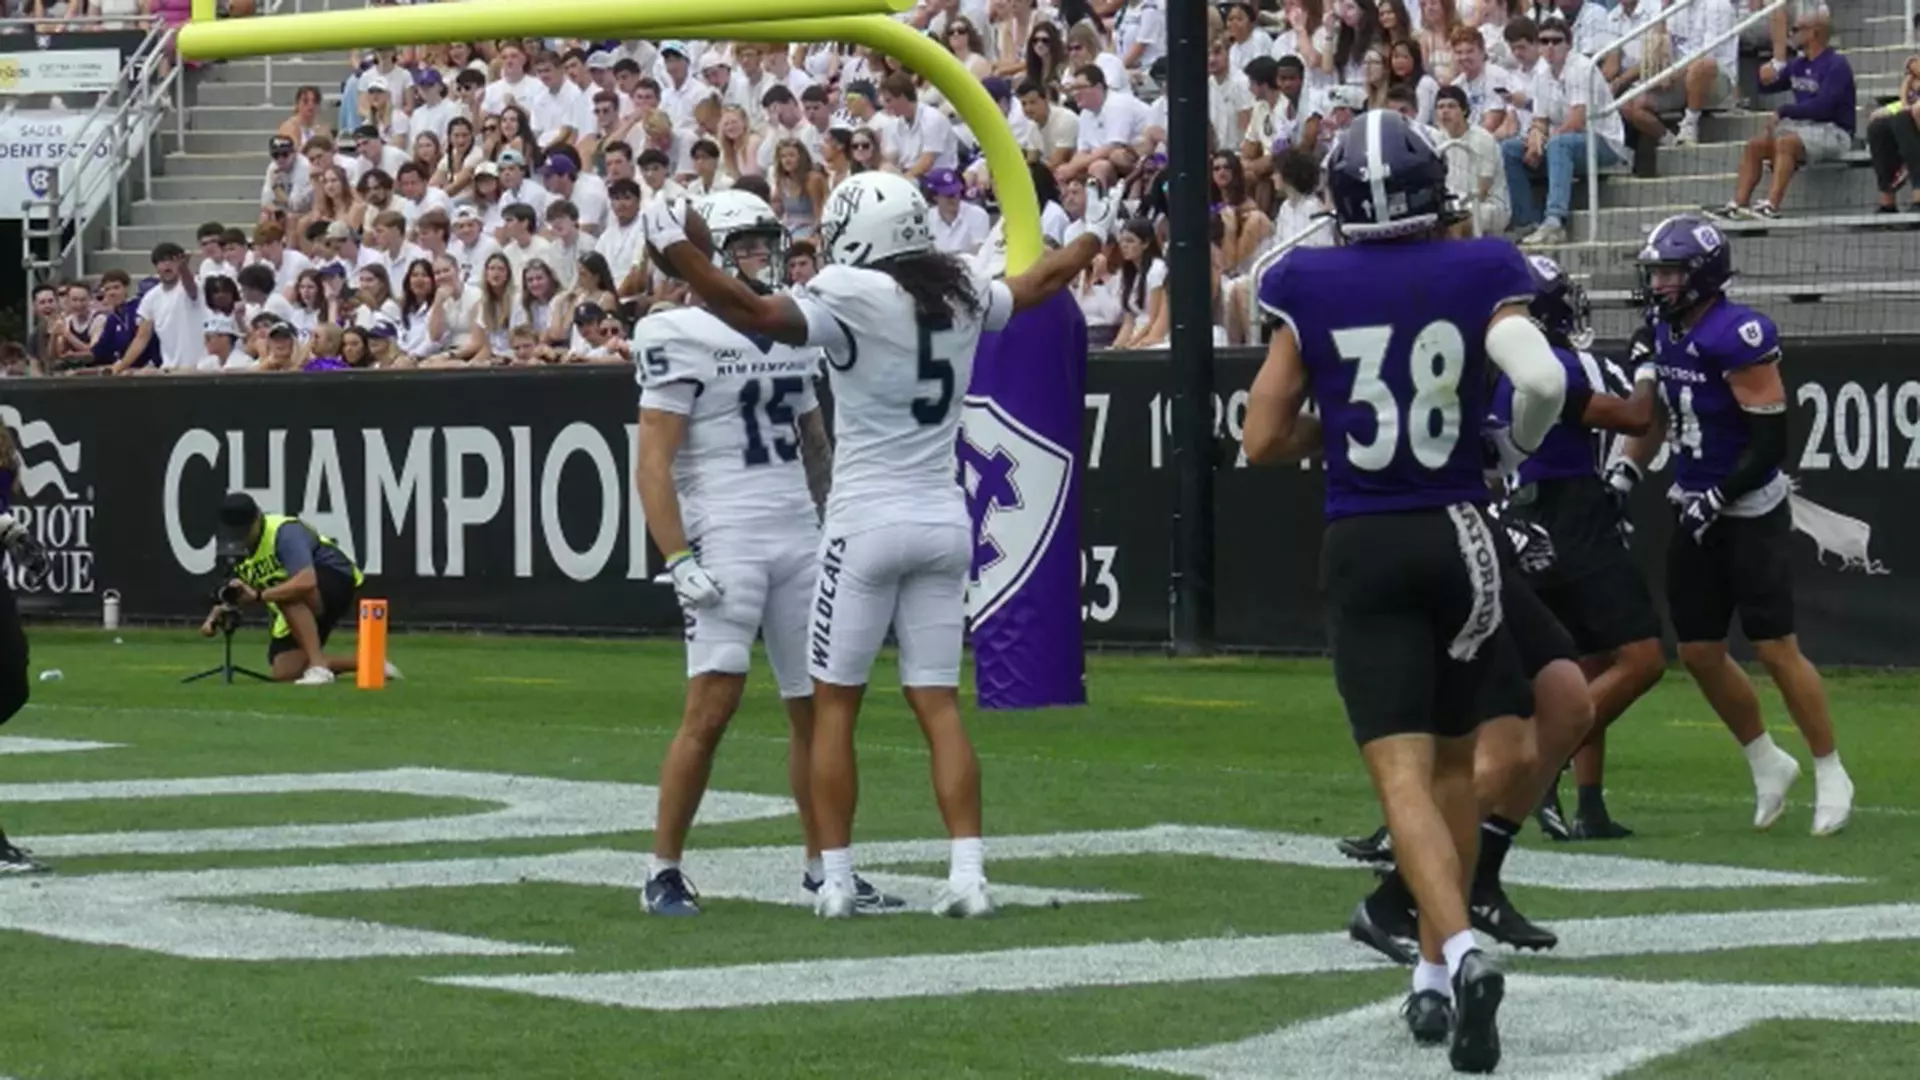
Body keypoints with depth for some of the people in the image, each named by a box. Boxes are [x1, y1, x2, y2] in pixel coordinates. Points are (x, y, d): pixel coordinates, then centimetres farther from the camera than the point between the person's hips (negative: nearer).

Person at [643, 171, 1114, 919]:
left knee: (834, 703, 5)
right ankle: (968, 874, -3)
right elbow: (1037, 285, 27)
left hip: (869, 521, -5)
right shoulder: (963, 294, 7)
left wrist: (676, 252, -23)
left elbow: (758, 315, -25)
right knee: (938, 704, 7)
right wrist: (1091, 240, 45)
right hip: (944, 520, 5)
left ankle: (835, 878, 4)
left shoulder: (854, 296, -12)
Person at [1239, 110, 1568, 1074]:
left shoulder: (1307, 287, -2)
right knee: (1453, 757, 18)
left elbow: (1262, 442, 1)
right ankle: (1435, 974, 23)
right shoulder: (1480, 273, -2)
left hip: (1363, 549, -1)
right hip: (1458, 537, 1)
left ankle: (1459, 950, -31)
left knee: (1401, 771, -8)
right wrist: (1518, 445, 4)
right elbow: (1543, 382, -16)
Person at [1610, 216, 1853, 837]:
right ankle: (1767, 763, 25)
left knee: (1775, 647, -7)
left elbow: (1771, 440, -20)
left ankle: (1830, 775, 7)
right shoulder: (1665, 332, 5)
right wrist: (1629, 467, 9)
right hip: (1695, 508, 8)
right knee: (1699, 652, 8)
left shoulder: (1738, 337, -20)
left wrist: (1718, 497, -21)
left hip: (1749, 511, -8)